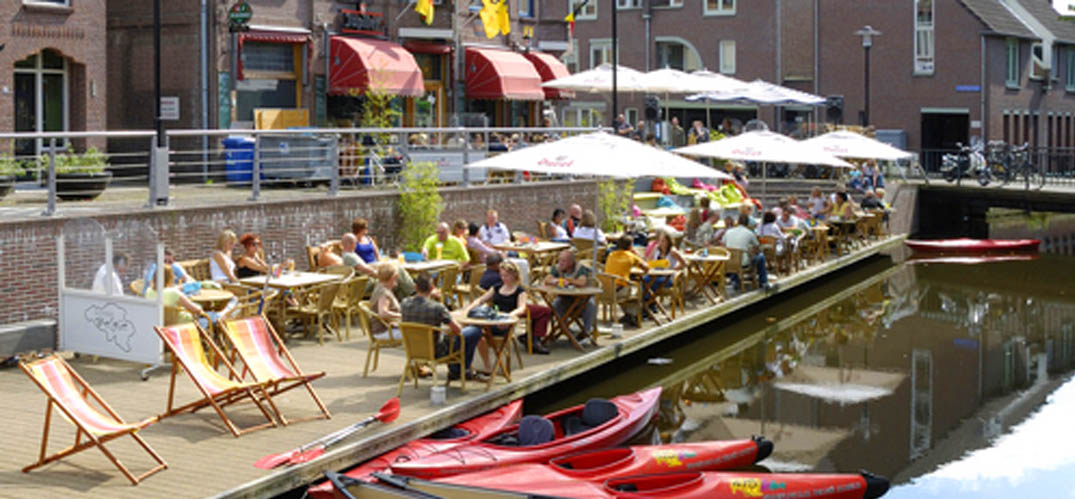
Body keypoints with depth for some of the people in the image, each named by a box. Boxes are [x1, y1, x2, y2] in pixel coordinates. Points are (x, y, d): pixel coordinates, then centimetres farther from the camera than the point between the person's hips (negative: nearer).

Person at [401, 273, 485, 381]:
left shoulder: (404, 304, -14)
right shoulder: (437, 308, -30)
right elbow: (457, 330, -20)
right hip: (436, 352, -6)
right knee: (475, 331, 10)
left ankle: (454, 371, 41)